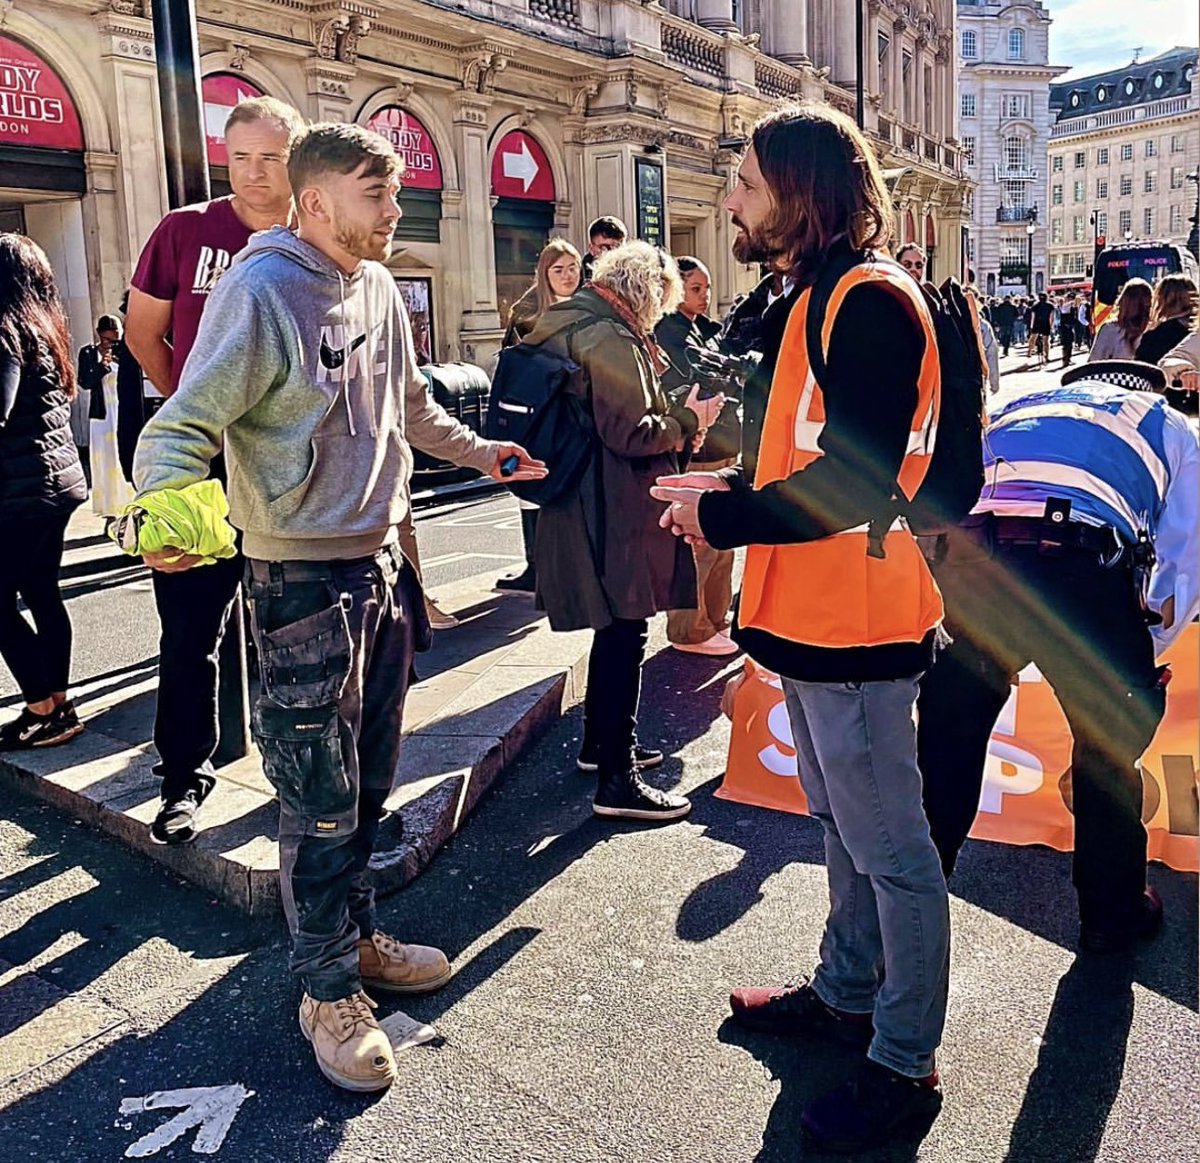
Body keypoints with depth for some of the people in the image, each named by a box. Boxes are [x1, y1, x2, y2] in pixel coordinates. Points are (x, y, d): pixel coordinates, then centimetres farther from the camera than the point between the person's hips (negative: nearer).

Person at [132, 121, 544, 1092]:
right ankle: (330, 991, 22)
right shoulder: (261, 289, -15)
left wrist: (478, 451, 32)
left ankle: (356, 938, 37)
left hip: (381, 562, 7)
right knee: (322, 802, 3)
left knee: (369, 783, 18)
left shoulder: (381, 288, 7)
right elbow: (186, 424, -19)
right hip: (303, 579, -7)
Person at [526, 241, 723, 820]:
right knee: (625, 635, -5)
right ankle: (616, 781, 1)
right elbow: (632, 434, -22)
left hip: (580, 507, 10)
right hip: (615, 515, -10)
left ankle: (602, 741, 34)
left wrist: (671, 414, 15)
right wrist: (687, 420, -7)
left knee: (615, 630, 21)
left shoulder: (568, 326, 15)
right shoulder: (611, 339, -17)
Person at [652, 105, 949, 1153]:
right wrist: (732, 486, 6)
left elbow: (857, 479, -26)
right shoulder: (823, 297, 15)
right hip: (811, 616, 11)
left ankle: (904, 1064, 19)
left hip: (854, 625, -10)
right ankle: (846, 994, 40)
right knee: (844, 823, 22)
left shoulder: (871, 299, -17)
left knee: (890, 848, 3)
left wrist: (722, 517, -16)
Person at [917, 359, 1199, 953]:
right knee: (1108, 748, 20)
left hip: (968, 564, 3)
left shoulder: (1012, 411, 37)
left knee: (944, 747, 15)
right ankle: (1112, 913, 38)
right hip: (1085, 567, -2)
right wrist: (1147, 649, 35)